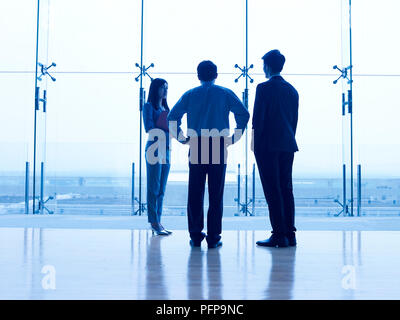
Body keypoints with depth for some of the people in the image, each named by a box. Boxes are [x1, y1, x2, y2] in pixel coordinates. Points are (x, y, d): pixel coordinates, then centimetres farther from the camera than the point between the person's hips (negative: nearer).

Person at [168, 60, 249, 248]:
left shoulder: (190, 95, 12)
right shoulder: (225, 94, 8)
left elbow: (172, 117, 4)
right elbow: (243, 114, -3)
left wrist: (182, 138, 7)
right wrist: (234, 138, 2)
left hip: (196, 147, 1)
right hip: (218, 146, -1)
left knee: (195, 192, 5)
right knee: (216, 193, 2)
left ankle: (195, 236, 6)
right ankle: (213, 237, 3)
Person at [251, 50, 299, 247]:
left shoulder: (264, 88, -8)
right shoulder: (292, 90, 13)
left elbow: (258, 118, -11)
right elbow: (294, 120, 15)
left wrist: (255, 144, -4)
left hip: (268, 146, -7)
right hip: (287, 146, 7)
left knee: (272, 191, -3)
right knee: (286, 189, 10)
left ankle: (279, 235, -2)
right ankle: (290, 234, 14)